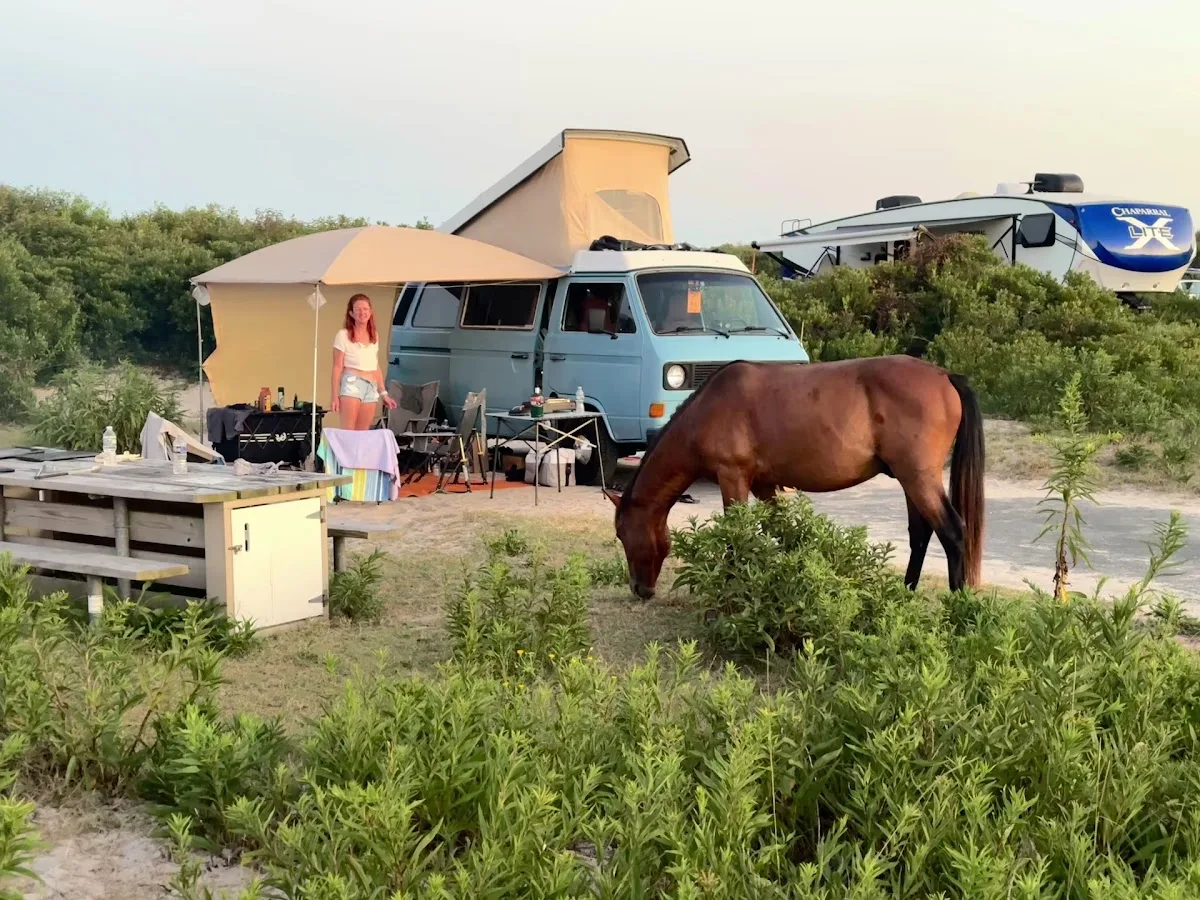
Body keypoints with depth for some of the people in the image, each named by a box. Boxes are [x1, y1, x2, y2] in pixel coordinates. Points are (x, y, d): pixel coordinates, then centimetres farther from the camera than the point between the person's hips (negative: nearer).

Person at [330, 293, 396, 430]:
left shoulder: (374, 336, 17)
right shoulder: (343, 335, 0)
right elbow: (337, 367, -3)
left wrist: (383, 393, 18)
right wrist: (335, 397, -9)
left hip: (371, 387, 6)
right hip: (351, 383, -5)